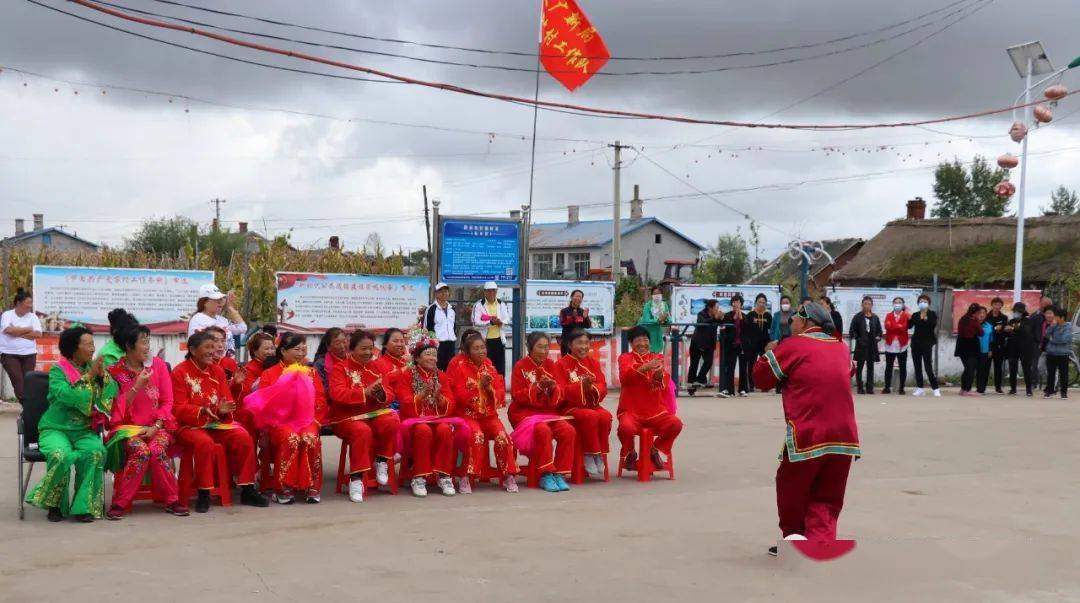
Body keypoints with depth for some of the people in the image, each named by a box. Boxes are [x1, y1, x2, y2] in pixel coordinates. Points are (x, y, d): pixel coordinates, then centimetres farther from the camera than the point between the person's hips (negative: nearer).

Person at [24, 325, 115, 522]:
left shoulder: (93, 367, 12)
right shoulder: (58, 371, -2)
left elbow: (113, 393, 3)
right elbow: (66, 396, -19)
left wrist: (103, 375, -11)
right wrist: (89, 377, -16)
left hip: (84, 430, 3)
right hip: (56, 429, -3)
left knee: (96, 451, -30)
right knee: (60, 455, -34)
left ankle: (83, 506, -20)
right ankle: (54, 504, -10)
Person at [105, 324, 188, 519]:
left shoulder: (158, 365, 5)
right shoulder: (114, 371, 0)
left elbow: (167, 402, 4)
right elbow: (118, 409, -5)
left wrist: (156, 426, -10)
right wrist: (138, 385, -15)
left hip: (156, 426, 1)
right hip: (127, 426, -1)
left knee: (157, 450, -30)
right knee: (141, 450, -32)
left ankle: (171, 500, -16)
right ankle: (120, 503, -21)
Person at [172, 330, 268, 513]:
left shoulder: (218, 371, 11)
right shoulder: (180, 372, -4)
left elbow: (227, 402, 11)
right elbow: (178, 409, -9)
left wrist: (224, 410, -14)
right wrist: (202, 411, -26)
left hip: (217, 423, 5)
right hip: (190, 425, -5)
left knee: (244, 438, -19)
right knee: (204, 442, -37)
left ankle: (247, 490, -9)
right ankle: (204, 494, -23)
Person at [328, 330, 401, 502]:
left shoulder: (378, 368, 13)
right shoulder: (340, 368, 0)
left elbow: (389, 396, 9)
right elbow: (337, 394, -16)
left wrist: (381, 393, -16)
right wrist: (365, 392, -24)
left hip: (375, 413, 4)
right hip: (348, 417, -4)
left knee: (392, 422, -28)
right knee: (362, 431, -35)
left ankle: (382, 461, -4)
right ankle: (356, 479, -25)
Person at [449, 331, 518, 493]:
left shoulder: (489, 367, 10)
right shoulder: (459, 368, -2)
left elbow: (501, 394, 6)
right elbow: (460, 397, -10)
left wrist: (489, 388, -14)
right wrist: (479, 386, -19)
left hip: (489, 414, 4)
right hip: (468, 414, -4)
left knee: (502, 436, -22)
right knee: (477, 435, -32)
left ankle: (508, 476, -7)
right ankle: (465, 478, -23)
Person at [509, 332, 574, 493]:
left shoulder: (550, 365, 9)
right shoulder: (521, 366, -4)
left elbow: (559, 396, 9)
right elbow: (517, 395, -9)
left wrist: (553, 388, -14)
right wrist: (538, 387, -21)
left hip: (548, 411, 5)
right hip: (525, 412, -5)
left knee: (568, 431, -21)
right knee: (543, 430, -34)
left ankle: (559, 474, -12)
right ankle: (546, 475, -23)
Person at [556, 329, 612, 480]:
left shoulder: (593, 363, 12)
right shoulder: (562, 364, -1)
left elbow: (603, 387, 4)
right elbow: (561, 391, -11)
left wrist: (592, 388, -20)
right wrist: (582, 386, -25)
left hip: (592, 405, 4)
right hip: (570, 407, -4)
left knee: (606, 416, -27)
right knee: (591, 416, -33)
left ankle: (599, 456, -16)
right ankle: (589, 457, -19)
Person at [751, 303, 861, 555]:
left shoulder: (793, 346, -4)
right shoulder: (841, 348, 12)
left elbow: (760, 377, 2)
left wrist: (771, 352, 21)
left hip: (808, 436, -5)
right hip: (845, 437, 5)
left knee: (791, 487, 16)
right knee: (827, 499, 10)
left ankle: (794, 536, 25)